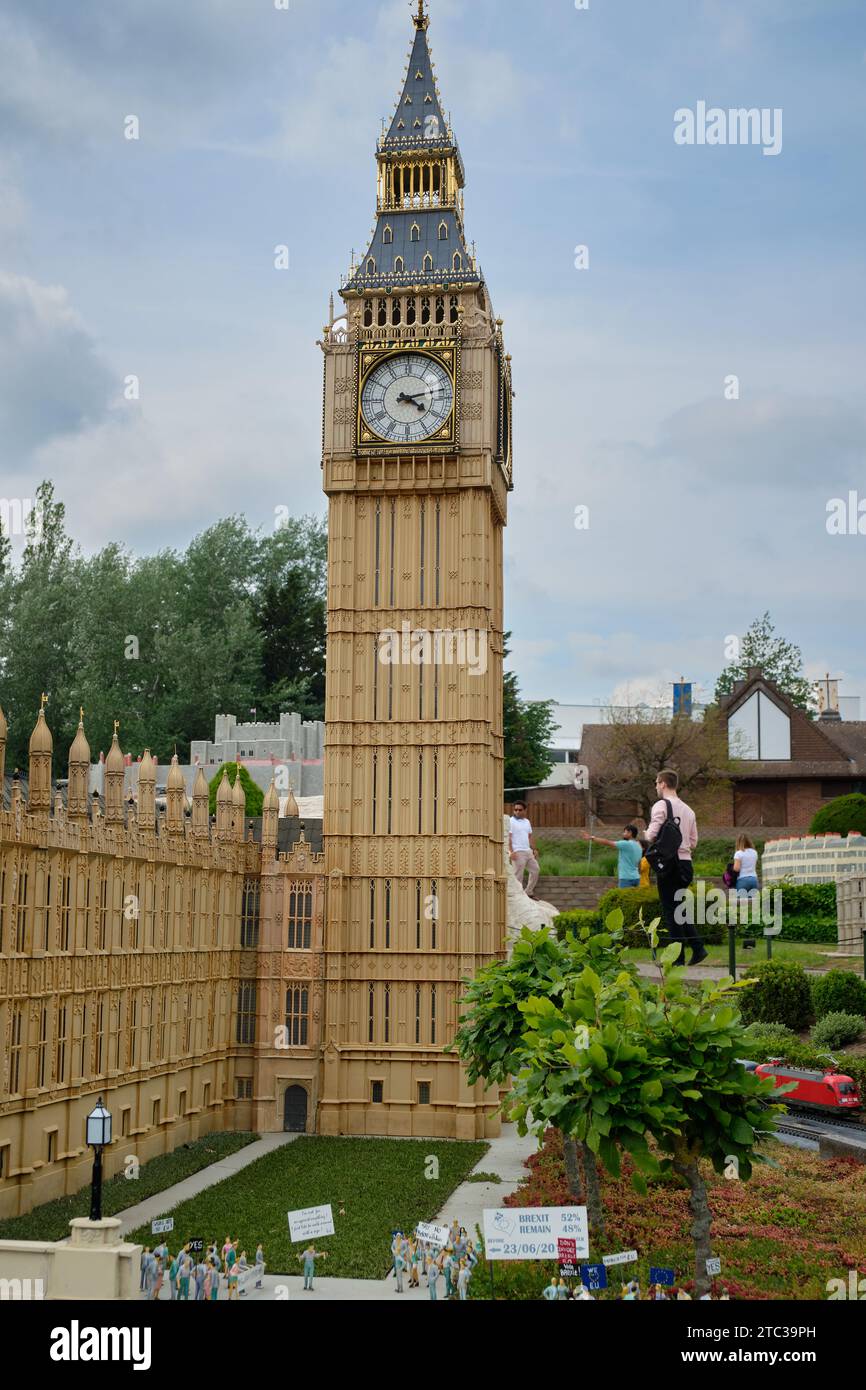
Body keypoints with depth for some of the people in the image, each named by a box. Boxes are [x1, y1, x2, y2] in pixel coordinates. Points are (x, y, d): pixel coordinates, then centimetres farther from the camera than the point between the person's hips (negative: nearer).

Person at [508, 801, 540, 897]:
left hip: (528, 851, 8)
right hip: (518, 852, -8)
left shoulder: (527, 821, 15)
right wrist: (511, 851, -20)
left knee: (535, 869, 9)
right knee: (518, 875, -6)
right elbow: (508, 837, -12)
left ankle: (528, 892, 17)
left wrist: (533, 849, 13)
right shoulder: (511, 821, -6)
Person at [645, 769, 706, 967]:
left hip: (669, 863, -7)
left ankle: (677, 957, -1)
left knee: (670, 910, -2)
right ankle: (698, 948, 9)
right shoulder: (688, 810, 14)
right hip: (686, 862, 7)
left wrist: (647, 834, 6)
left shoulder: (661, 805, -9)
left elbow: (652, 835, -16)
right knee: (677, 908, 18)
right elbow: (693, 841, 16)